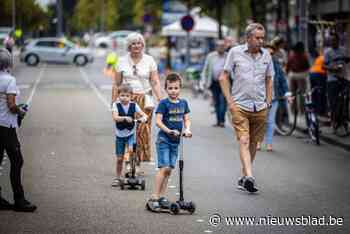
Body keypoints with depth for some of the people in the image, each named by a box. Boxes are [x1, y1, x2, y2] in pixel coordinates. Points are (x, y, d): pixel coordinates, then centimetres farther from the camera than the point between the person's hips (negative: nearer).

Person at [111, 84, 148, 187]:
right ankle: (118, 178, 24)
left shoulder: (133, 105, -6)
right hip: (120, 135, 0)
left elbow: (144, 114, -10)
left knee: (131, 150, -27)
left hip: (131, 134, 0)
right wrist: (125, 118, -43)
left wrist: (143, 118, -35)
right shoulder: (116, 105, -10)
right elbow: (115, 117, -25)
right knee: (119, 158, 7)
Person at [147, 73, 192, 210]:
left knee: (169, 169, 8)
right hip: (163, 139, -6)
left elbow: (186, 119, 12)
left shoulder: (183, 103, 8)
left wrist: (187, 129, -8)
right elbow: (158, 121, -16)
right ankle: (154, 197, -11)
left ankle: (162, 197, 16)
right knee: (164, 168, -14)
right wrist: (169, 131, -29)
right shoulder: (164, 103, -9)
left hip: (175, 141, 6)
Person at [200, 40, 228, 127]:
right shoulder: (211, 56, 9)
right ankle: (218, 121, 15)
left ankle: (222, 121, -9)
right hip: (214, 82, 3)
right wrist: (204, 81, 5)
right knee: (216, 103, 8)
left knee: (223, 101, -11)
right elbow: (205, 69, 11)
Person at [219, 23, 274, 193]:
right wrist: (230, 101, -5)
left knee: (253, 143, 8)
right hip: (240, 106, -4)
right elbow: (223, 78, 2)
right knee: (244, 141, -15)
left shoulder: (266, 55, 8)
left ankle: (243, 177, 22)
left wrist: (268, 102, 10)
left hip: (260, 108, 4)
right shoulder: (235, 52, -2)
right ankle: (249, 177, -25)